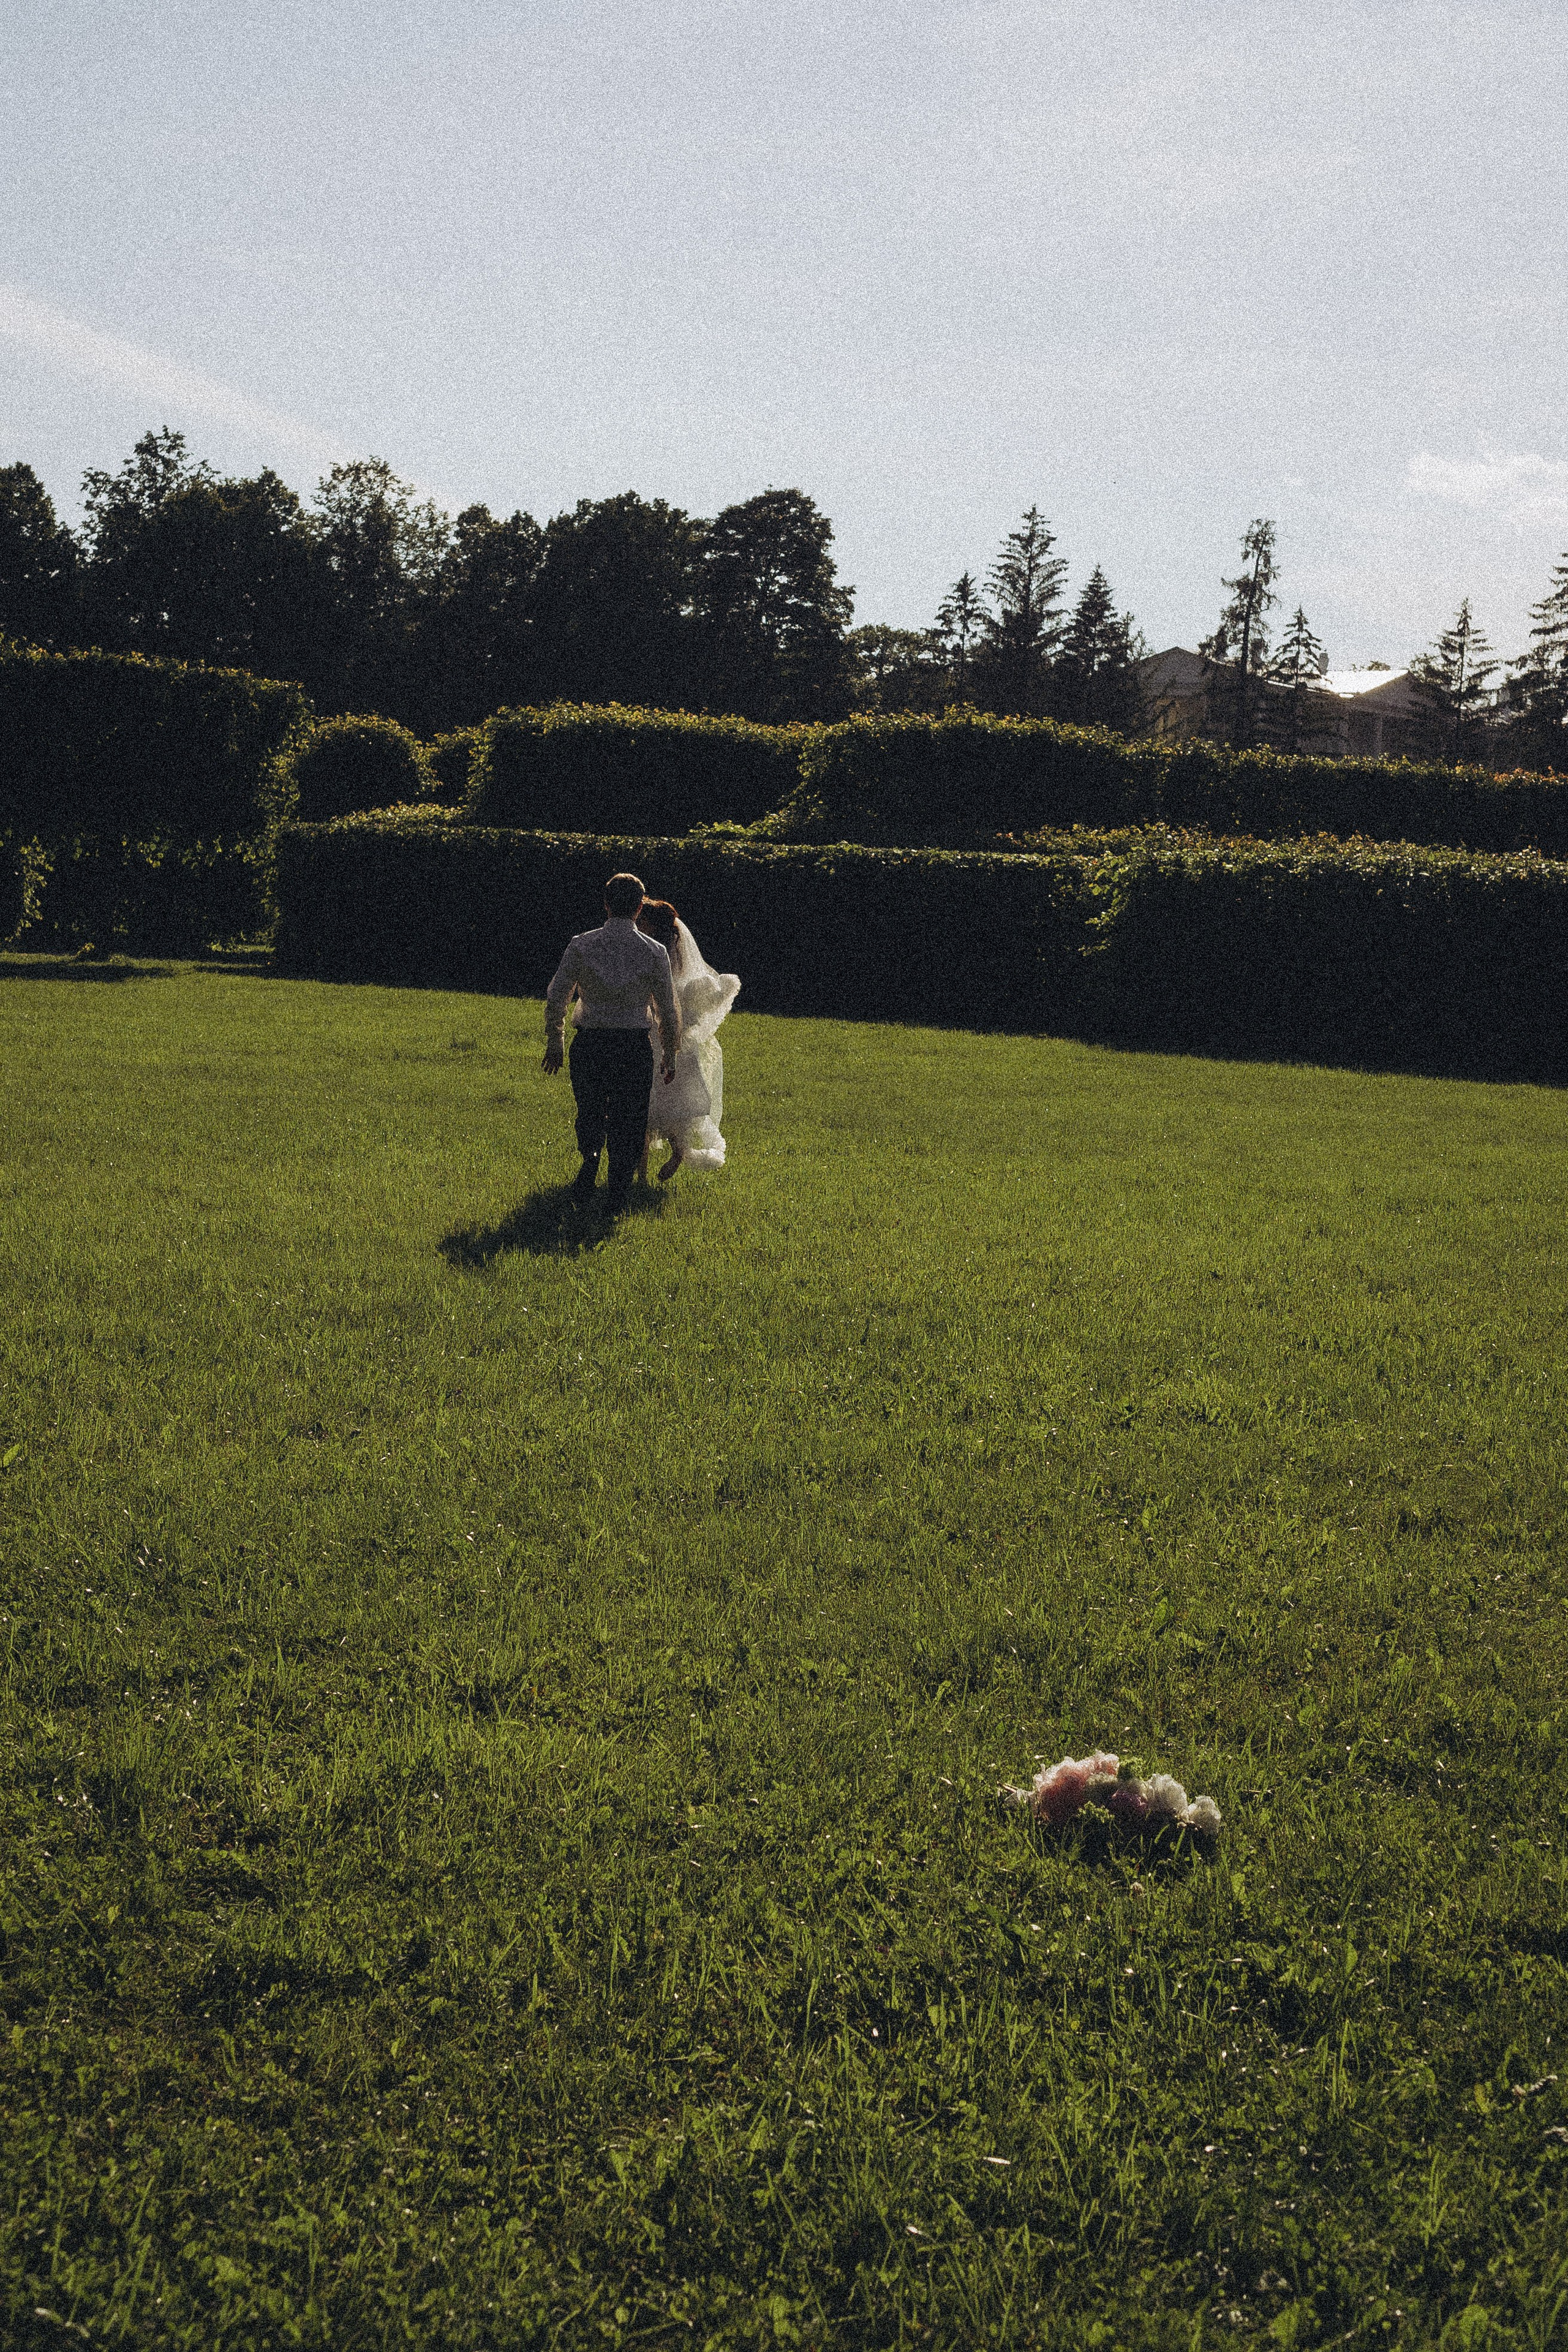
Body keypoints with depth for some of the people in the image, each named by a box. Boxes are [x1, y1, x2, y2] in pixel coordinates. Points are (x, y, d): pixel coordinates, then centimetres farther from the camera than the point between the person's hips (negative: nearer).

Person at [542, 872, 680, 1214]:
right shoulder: (654, 952, -4)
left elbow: (556, 999, 0)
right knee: (628, 1122, 11)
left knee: (590, 1113, 23)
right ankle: (618, 1195, 14)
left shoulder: (581, 945, -4)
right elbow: (668, 1010, 0)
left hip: (589, 1045, 1)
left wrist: (554, 1044, 12)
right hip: (635, 1048, 0)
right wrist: (670, 1056, 12)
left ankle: (588, 1168, 18)